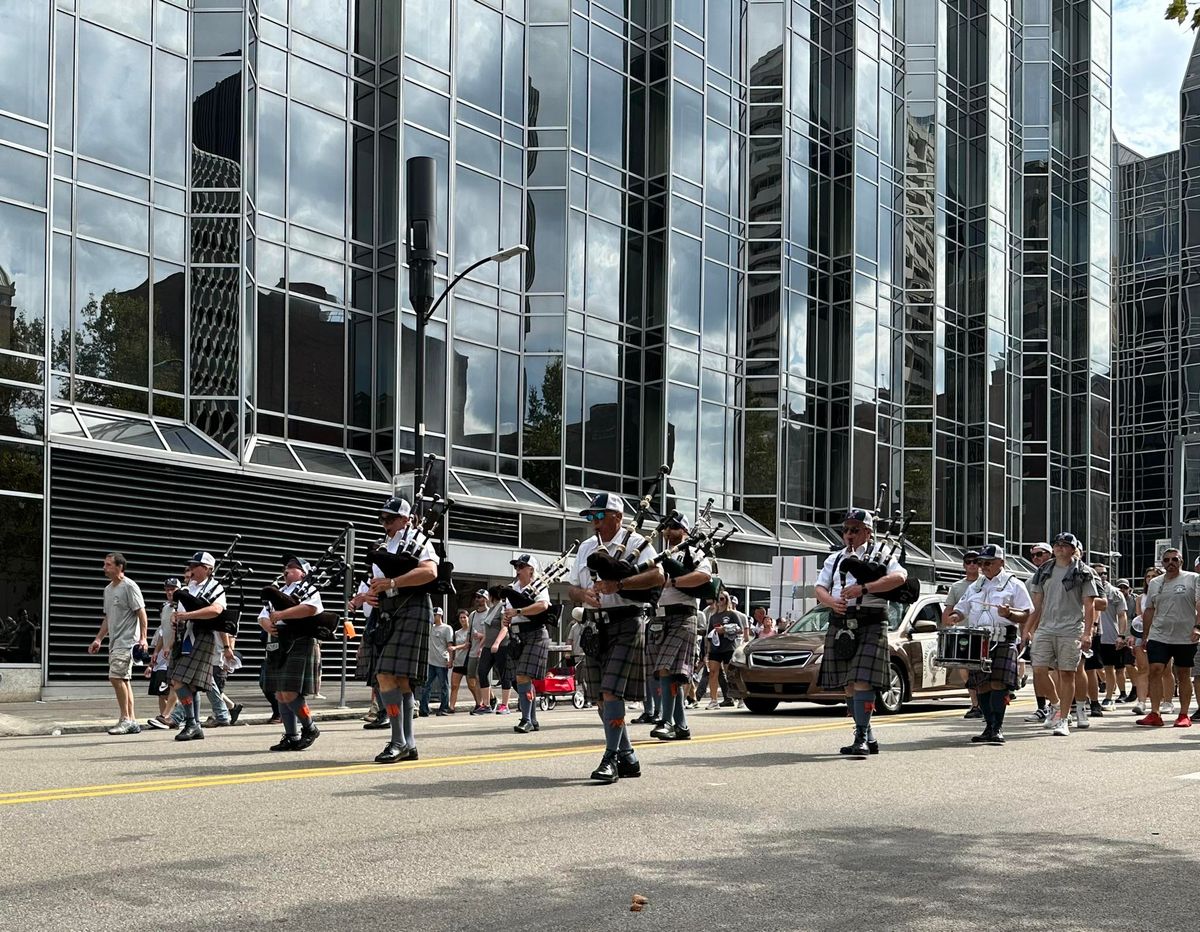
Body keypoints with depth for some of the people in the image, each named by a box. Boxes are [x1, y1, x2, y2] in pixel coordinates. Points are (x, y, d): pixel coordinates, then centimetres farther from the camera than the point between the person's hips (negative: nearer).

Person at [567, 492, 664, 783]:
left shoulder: (635, 542, -2)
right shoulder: (586, 547, 17)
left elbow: (657, 575, -16)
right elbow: (573, 588, 16)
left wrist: (618, 584, -25)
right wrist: (584, 594, -8)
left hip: (626, 625, -7)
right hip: (595, 626, 7)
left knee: (612, 692, -16)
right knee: (601, 696, 8)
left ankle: (610, 759, -13)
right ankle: (628, 758, 17)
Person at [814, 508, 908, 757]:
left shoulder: (881, 556, 5)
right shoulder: (835, 559, 19)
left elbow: (899, 577, -13)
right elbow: (820, 589, 12)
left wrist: (864, 588, -21)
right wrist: (832, 602, -11)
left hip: (870, 626, -5)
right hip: (840, 626, 5)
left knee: (863, 680, -16)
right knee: (848, 684, 8)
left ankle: (861, 738, -16)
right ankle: (868, 738, 18)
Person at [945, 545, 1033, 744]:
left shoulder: (1014, 585, 6)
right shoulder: (974, 587, 21)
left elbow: (1027, 615, 1)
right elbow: (961, 609, 23)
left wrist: (1009, 614, -19)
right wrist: (955, 617, -1)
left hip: (1004, 641, -5)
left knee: (998, 682, -15)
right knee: (982, 684, 2)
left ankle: (998, 728, -12)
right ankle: (989, 727, 10)